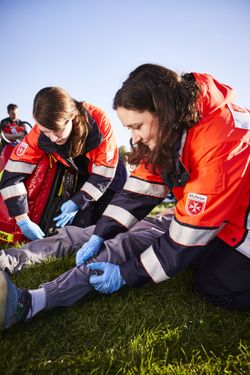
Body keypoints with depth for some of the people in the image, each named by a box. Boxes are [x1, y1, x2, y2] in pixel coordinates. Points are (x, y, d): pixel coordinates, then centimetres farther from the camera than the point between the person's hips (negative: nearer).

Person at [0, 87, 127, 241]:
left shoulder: (98, 120, -34)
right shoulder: (40, 133, -27)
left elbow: (105, 171, -25)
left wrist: (77, 202, -26)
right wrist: (23, 221, -30)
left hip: (109, 177, -1)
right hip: (81, 178, 2)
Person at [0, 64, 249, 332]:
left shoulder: (221, 137, -32)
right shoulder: (166, 135, -5)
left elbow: (193, 228, -30)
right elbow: (139, 190, -5)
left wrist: (127, 274, -24)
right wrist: (99, 236, -13)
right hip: (199, 217, 2)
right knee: (130, 240, -15)